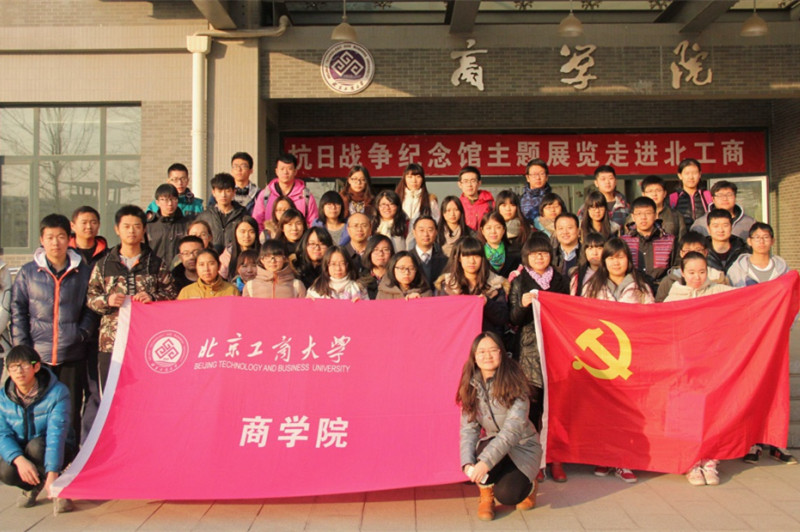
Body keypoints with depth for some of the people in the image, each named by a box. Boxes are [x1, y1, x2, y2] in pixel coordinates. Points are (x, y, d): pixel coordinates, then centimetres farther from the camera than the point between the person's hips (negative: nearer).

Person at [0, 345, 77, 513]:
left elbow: (57, 433, -30)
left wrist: (52, 473, -40)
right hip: (19, 453, 3)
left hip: (56, 451, -3)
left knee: (35, 446, -36)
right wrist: (20, 460, -37)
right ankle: (33, 486, 6)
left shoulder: (58, 392, -21)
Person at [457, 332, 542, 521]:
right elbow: (468, 428, -9)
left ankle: (528, 485, 12)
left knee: (507, 495, -26)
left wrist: (485, 462, -39)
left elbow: (513, 429, -29)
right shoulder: (472, 386, -7)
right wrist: (467, 462, -27)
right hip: (493, 442, 3)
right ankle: (486, 496, -4)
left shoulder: (513, 383, -21)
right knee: (486, 446, -33)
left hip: (522, 447, -3)